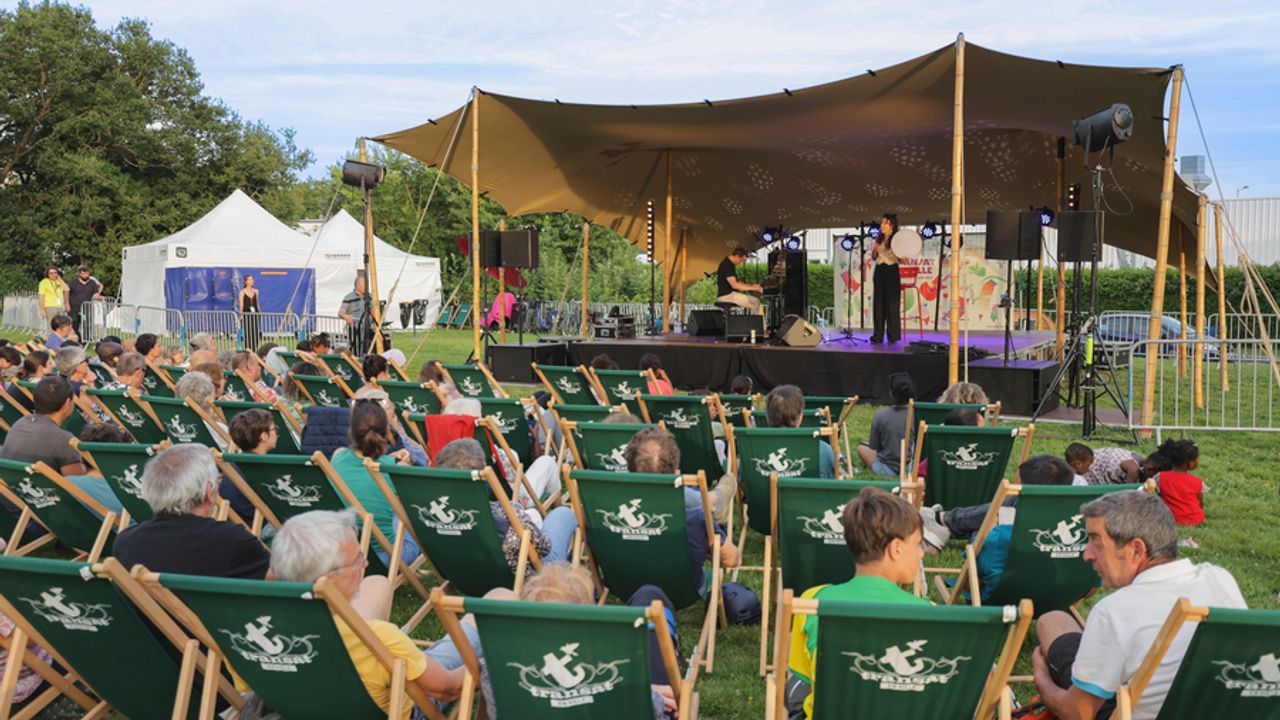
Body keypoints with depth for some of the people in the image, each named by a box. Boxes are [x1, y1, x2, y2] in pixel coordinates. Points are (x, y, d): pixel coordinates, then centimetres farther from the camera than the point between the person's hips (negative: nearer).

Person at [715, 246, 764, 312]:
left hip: (731, 294, 10)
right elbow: (734, 285, -22)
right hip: (726, 295, -10)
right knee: (755, 301, -16)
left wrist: (751, 285, 11)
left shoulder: (730, 264, 16)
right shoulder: (726, 265, -17)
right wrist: (752, 288, -17)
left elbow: (736, 282, 23)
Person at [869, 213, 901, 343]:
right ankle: (878, 335, 9)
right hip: (879, 270, 5)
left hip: (891, 271, -5)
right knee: (878, 302, 5)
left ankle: (893, 336, 2)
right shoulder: (879, 239, 11)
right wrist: (874, 250, -5)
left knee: (891, 303, -4)